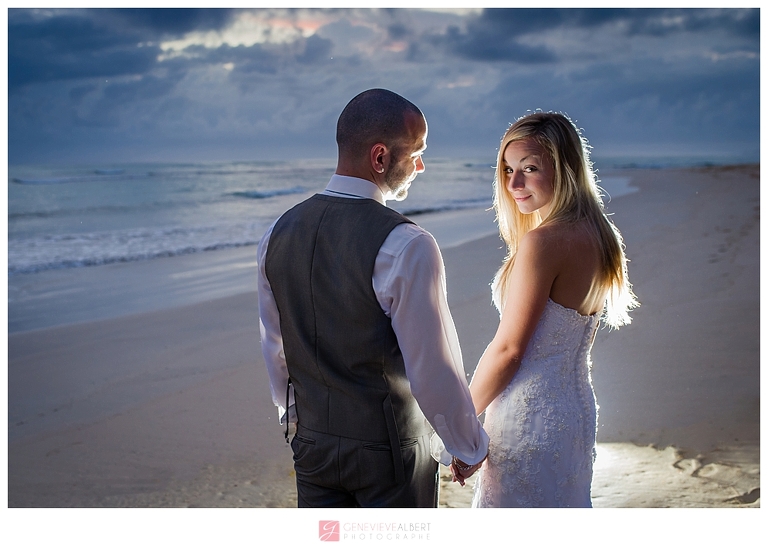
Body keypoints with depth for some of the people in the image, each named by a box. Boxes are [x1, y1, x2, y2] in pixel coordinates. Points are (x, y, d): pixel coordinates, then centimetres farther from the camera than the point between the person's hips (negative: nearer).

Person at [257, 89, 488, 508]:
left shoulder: (278, 234, -2)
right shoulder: (406, 247, -22)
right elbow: (434, 371, -18)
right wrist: (470, 447, -2)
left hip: (311, 444, 6)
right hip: (390, 451, -5)